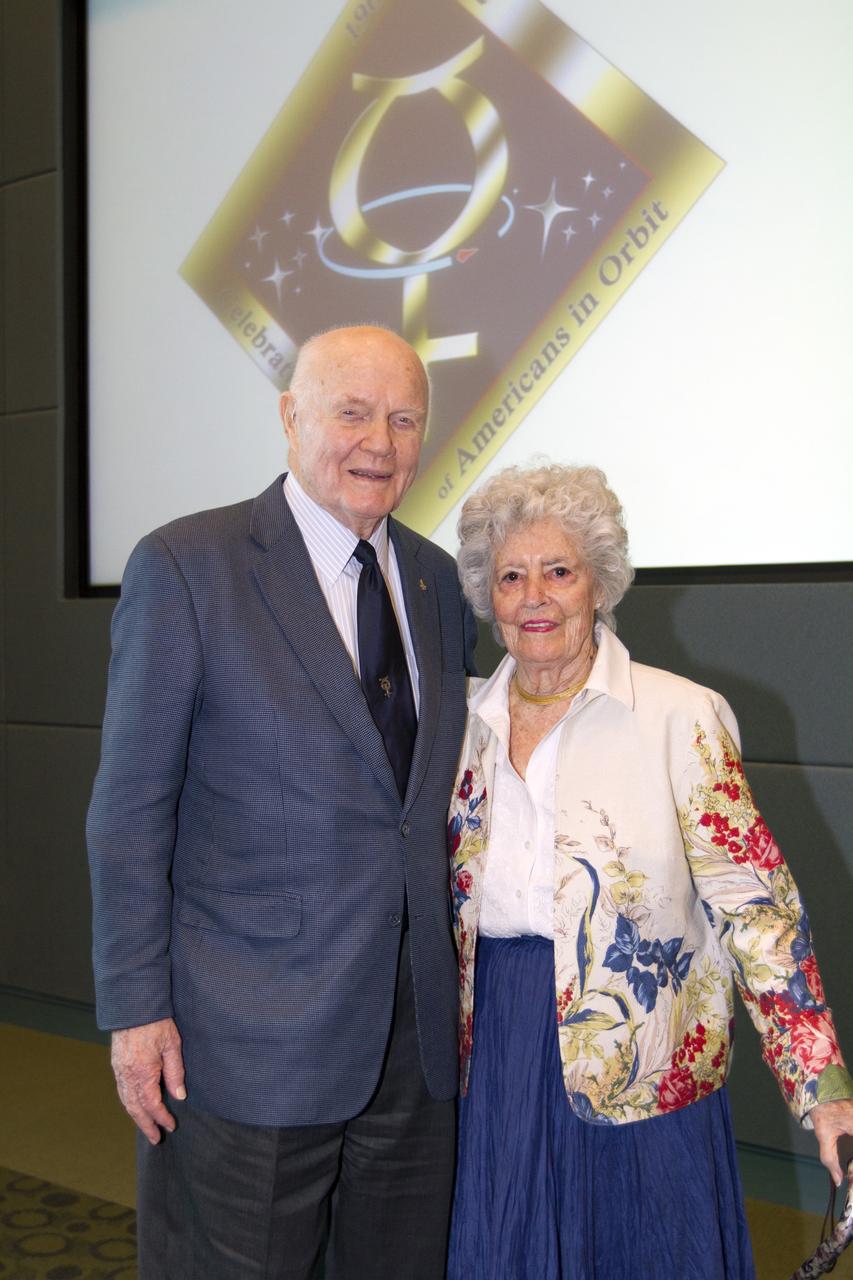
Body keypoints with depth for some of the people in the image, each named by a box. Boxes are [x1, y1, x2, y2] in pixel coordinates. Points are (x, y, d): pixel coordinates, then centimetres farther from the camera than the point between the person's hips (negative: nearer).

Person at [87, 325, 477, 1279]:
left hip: (416, 1035, 6)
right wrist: (135, 1010, -10)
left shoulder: (436, 579, 7)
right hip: (250, 1040, -5)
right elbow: (129, 811, -9)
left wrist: (454, 982, 12)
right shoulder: (186, 567, -10)